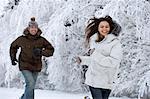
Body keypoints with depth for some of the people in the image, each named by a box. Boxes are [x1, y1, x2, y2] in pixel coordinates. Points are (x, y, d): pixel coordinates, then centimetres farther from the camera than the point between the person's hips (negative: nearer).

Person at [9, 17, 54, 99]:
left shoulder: (41, 40, -5)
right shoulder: (22, 39, -6)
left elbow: (51, 50, -3)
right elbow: (13, 46, 12)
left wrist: (41, 52, -20)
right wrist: (13, 58, 5)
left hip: (36, 67, 3)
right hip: (25, 66, -3)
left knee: (31, 86, 13)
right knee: (31, 83, -21)